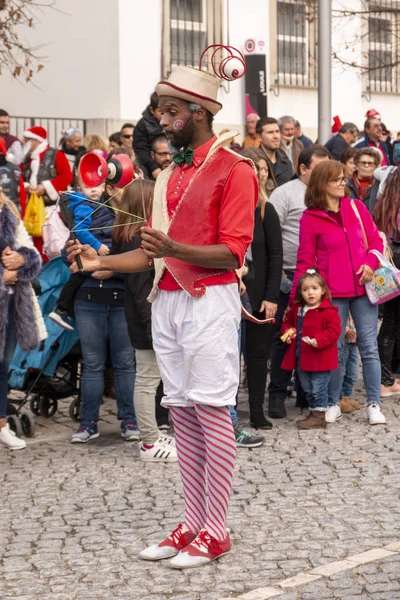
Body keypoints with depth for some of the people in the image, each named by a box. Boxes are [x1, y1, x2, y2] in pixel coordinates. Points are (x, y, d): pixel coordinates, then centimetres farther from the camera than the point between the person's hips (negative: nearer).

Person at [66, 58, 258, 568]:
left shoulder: (234, 169, -7)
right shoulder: (169, 175, 17)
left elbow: (232, 252, -14)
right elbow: (154, 252, 16)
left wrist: (174, 249, -27)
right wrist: (103, 262, 3)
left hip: (210, 300, -8)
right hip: (166, 301, 8)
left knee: (211, 412, -6)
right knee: (181, 412, 8)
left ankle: (215, 532, 0)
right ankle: (192, 525, 14)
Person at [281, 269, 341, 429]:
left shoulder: (328, 311, -12)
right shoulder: (297, 309, 9)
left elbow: (334, 331, -17)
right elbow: (287, 322, 24)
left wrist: (319, 340, -29)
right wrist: (287, 332, 3)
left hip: (320, 359, -7)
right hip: (301, 358, 7)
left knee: (318, 388, -3)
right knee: (307, 389, 17)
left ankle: (319, 417, 3)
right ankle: (313, 412, 30)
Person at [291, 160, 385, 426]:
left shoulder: (356, 207, 7)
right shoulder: (310, 218, -1)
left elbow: (375, 239, 9)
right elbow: (305, 261, 0)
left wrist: (370, 263, -10)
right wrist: (297, 298, -5)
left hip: (364, 287, 2)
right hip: (332, 293, -2)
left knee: (369, 346, 2)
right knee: (335, 348, 4)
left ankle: (374, 404, 8)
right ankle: (333, 404, 16)